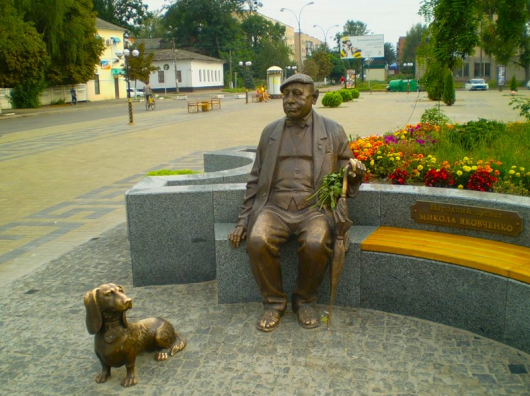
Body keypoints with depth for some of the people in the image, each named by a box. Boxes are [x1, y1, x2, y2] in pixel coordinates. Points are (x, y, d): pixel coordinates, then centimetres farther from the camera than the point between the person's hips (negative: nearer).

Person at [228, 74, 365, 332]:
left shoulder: (333, 131, 10)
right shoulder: (270, 132, 15)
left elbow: (346, 178, 14)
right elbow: (255, 181, 17)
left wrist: (355, 174, -11)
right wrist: (243, 220, 9)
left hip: (315, 207, -1)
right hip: (274, 207, 2)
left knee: (316, 244, -33)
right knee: (257, 241, -28)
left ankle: (305, 300, -3)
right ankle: (274, 301, -3)